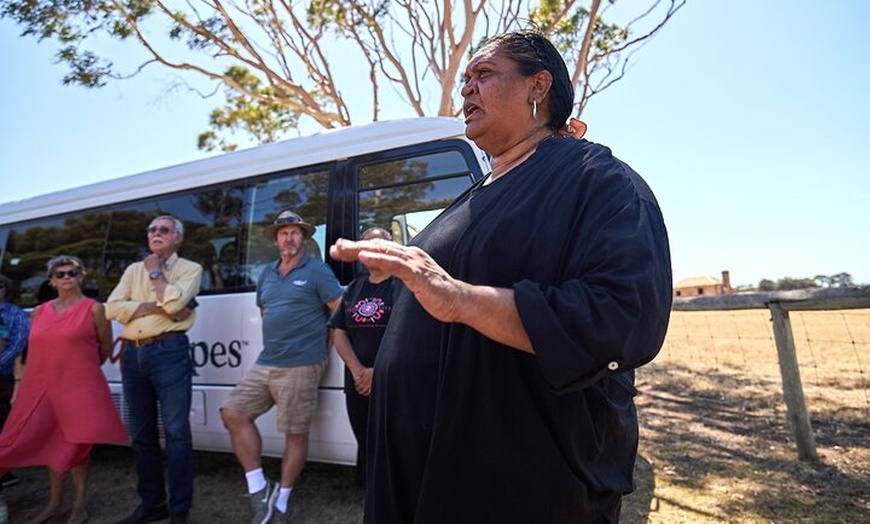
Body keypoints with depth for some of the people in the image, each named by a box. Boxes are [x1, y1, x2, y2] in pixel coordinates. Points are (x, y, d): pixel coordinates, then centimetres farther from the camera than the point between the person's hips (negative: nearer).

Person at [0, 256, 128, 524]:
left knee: (74, 443, 3)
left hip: (78, 387, -4)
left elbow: (106, 347, 3)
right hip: (41, 387, 5)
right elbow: (36, 349, 17)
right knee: (52, 442, 13)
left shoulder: (93, 309, -3)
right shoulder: (40, 311, 10)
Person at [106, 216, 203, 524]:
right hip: (132, 355, 6)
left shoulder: (190, 269, 3)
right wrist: (157, 307, -9)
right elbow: (112, 308, 2)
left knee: (176, 432, -3)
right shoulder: (133, 270, 17)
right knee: (141, 433, 14)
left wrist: (155, 273, -1)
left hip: (169, 352, -5)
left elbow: (175, 303, -15)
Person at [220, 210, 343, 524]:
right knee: (233, 413, 2)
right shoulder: (267, 274, 16)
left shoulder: (317, 270, -5)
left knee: (295, 434, 2)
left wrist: (325, 346, -2)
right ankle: (258, 488, 12)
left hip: (300, 366, -7)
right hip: (264, 363, 7)